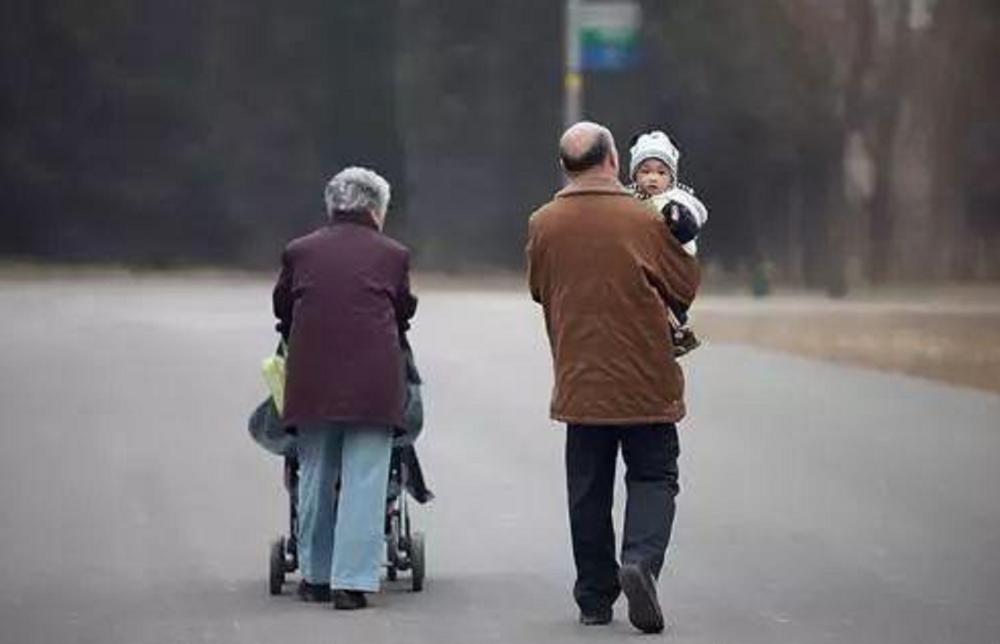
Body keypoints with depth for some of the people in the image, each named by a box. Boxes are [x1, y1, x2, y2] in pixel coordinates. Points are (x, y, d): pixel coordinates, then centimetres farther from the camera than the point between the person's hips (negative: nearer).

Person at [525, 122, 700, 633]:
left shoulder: (543, 225, -2)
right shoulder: (643, 221, -9)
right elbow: (686, 287, 0)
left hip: (579, 379, 2)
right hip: (645, 380, -2)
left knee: (588, 490, 10)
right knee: (653, 477, 6)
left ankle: (595, 597, 13)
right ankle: (641, 558, -18)